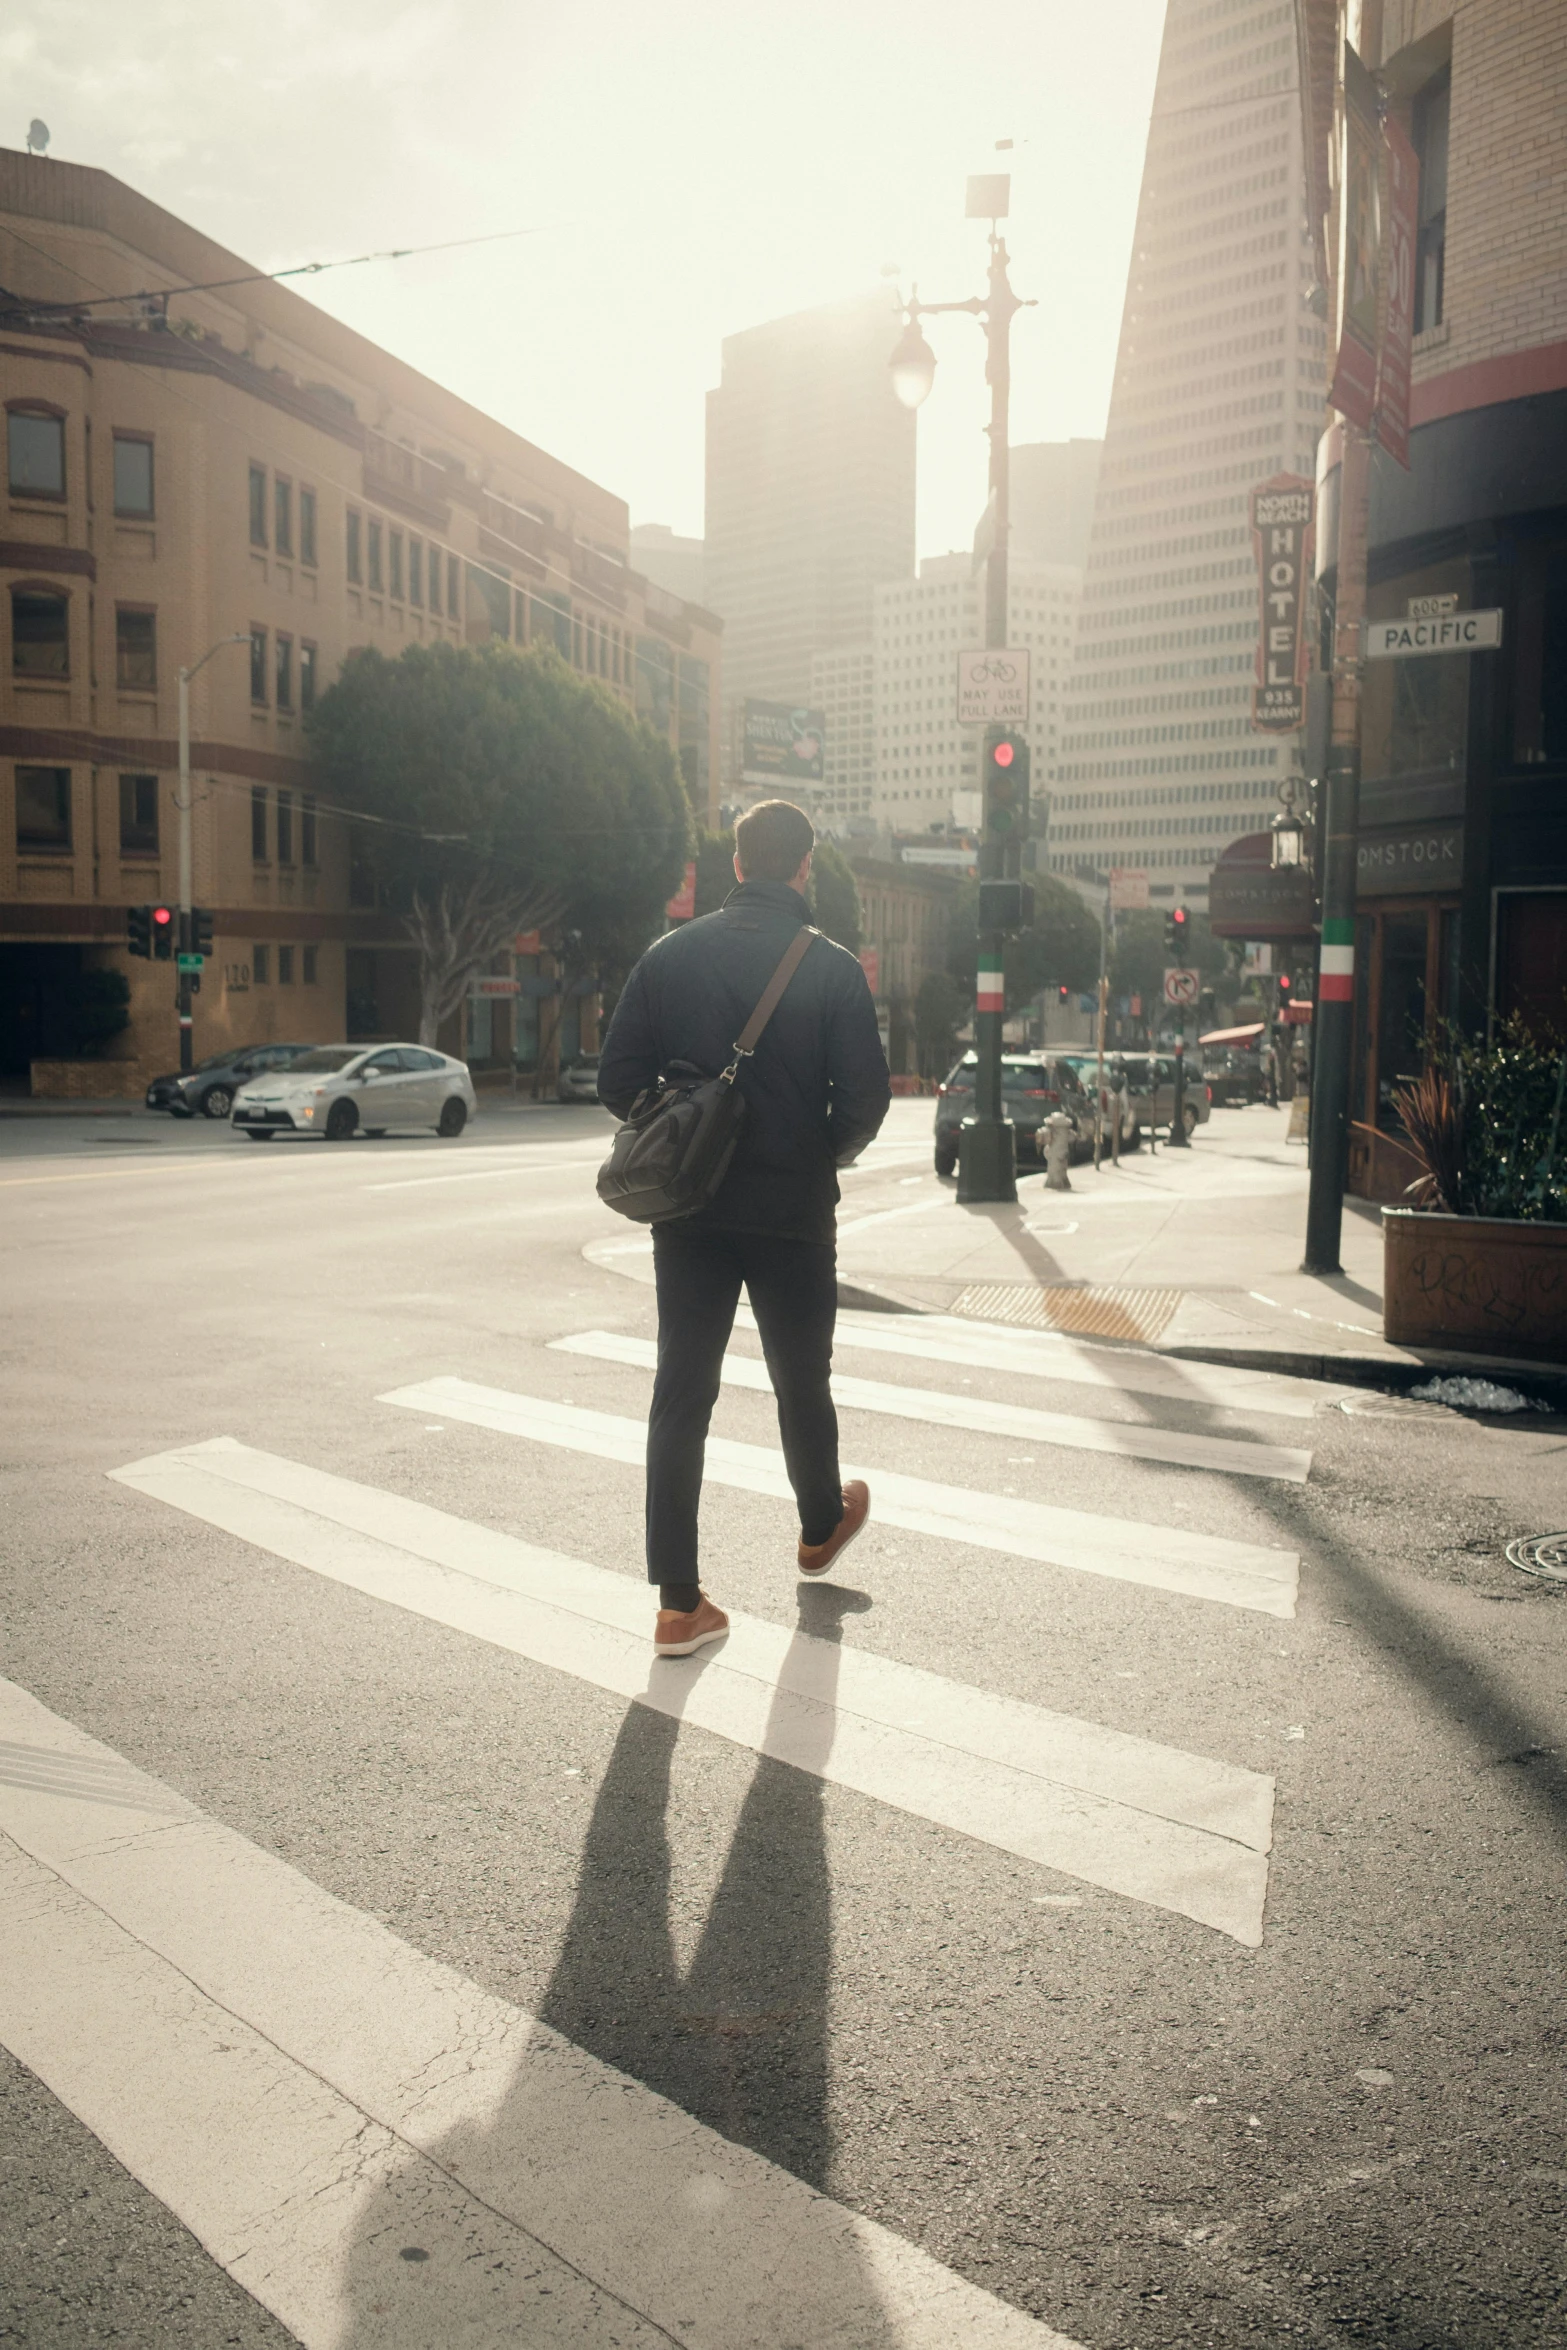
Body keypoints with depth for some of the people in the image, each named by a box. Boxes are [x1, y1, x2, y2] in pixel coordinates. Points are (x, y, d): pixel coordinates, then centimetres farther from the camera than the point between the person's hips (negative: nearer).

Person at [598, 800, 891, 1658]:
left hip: (689, 1211, 2)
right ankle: (821, 1529, 42)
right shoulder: (830, 967, -8)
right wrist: (828, 1156, 9)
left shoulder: (670, 956, -1)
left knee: (680, 1393, 5)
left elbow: (618, 1080, -2)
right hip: (794, 1212, -1)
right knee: (802, 1382, 18)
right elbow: (865, 1096, -11)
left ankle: (678, 1602, 4)